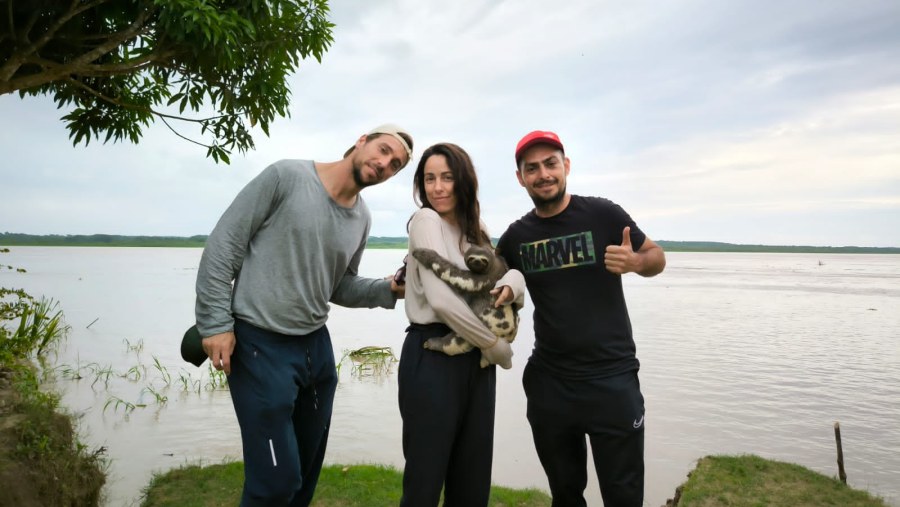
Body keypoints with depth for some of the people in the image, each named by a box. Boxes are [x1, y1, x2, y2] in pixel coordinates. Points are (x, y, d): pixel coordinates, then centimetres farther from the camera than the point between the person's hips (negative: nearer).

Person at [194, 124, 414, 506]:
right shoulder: (286, 177, -12)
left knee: (306, 472, 17)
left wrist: (389, 290, -4)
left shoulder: (361, 219, 7)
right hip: (259, 344, -6)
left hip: (317, 346, 7)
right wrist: (216, 323, -14)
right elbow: (223, 244, -10)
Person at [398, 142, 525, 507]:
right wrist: (500, 348, -11)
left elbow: (513, 270, 12)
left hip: (475, 360, 7)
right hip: (433, 358, -7)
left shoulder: (473, 230, 14)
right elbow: (441, 300, -21)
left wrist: (511, 285, -14)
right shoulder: (426, 220, -10)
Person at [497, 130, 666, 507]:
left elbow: (657, 257, 2)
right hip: (548, 383, 3)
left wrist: (635, 262, -20)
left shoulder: (603, 214, -9)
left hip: (612, 379, -3)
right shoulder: (516, 236, 1)